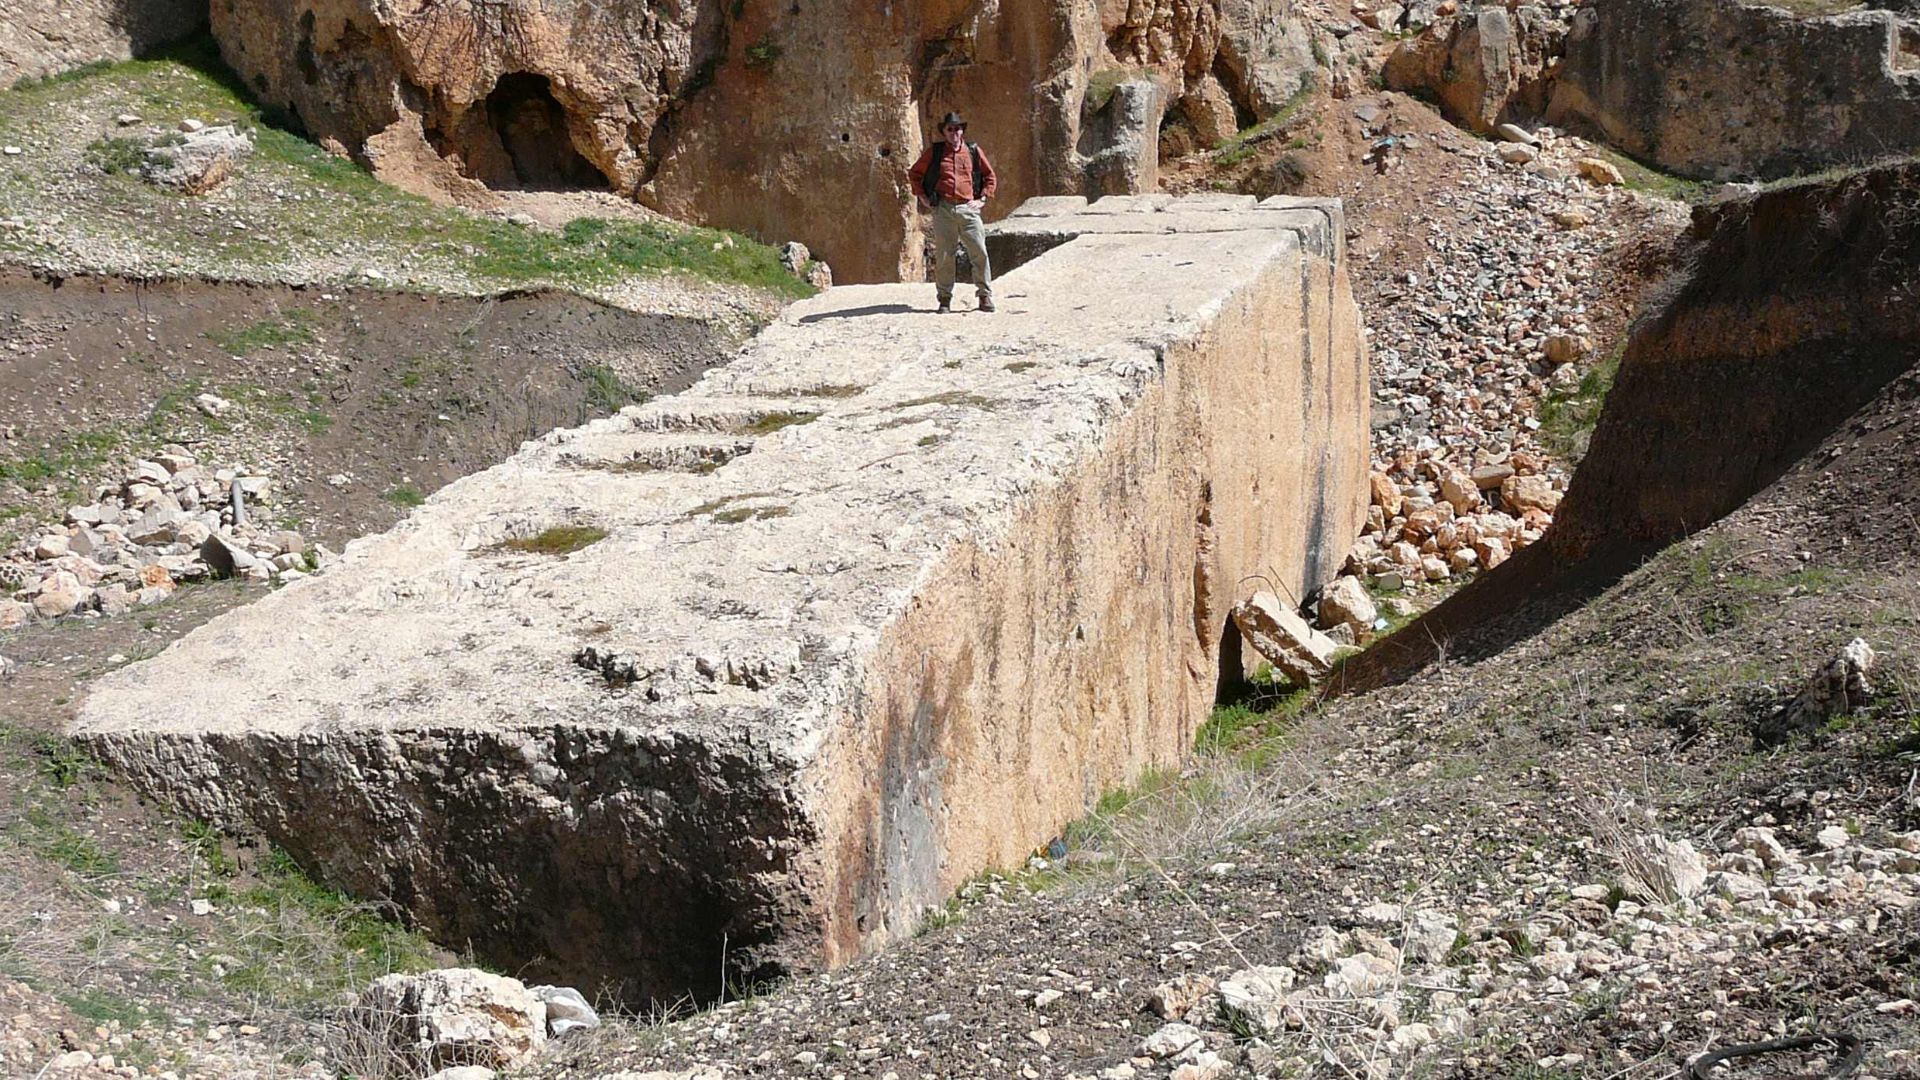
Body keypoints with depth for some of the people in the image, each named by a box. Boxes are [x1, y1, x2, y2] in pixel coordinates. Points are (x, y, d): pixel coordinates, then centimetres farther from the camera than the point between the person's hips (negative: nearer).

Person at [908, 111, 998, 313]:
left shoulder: (973, 150, 10)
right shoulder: (934, 152, 8)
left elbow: (990, 176, 18)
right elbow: (915, 173, 17)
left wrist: (983, 198, 8)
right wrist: (922, 197, 7)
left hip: (968, 208, 0)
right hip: (942, 210, 0)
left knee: (979, 253, -6)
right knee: (943, 256, 0)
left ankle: (985, 295, 3)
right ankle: (945, 299, 8)